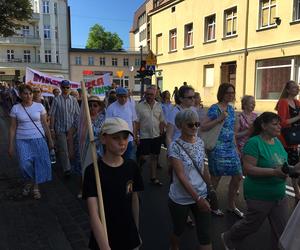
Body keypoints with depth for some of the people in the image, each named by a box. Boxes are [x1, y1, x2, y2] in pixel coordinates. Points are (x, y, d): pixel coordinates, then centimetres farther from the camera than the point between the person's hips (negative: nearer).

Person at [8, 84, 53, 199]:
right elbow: (12, 128, 4)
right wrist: (11, 145, 2)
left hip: (38, 139, 0)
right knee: (25, 164, -11)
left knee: (40, 163, -1)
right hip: (22, 140, 0)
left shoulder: (39, 106, 1)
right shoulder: (15, 108, 2)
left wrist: (50, 140, 5)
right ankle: (28, 182, 21)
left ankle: (35, 186, 21)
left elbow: (45, 124, 5)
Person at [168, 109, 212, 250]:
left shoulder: (200, 142, -1)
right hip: (180, 199, -4)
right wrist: (197, 198, -24)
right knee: (179, 230, 19)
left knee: (206, 235, 4)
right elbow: (181, 176, -22)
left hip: (201, 195, 4)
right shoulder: (175, 146, -18)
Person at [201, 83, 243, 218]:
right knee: (216, 178, 6)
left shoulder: (231, 108, 10)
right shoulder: (214, 108, -12)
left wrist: (236, 147, 17)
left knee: (238, 176, 9)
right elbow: (203, 127, -19)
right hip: (217, 148, -7)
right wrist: (219, 119, -27)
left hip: (230, 148, 7)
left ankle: (231, 205, 28)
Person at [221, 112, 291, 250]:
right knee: (251, 225, 14)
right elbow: (248, 169, -25)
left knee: (281, 230, 13)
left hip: (280, 196, 7)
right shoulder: (254, 143, -19)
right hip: (259, 196, -7)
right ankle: (228, 239, 41)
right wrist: (274, 172, -31)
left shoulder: (277, 141, 4)